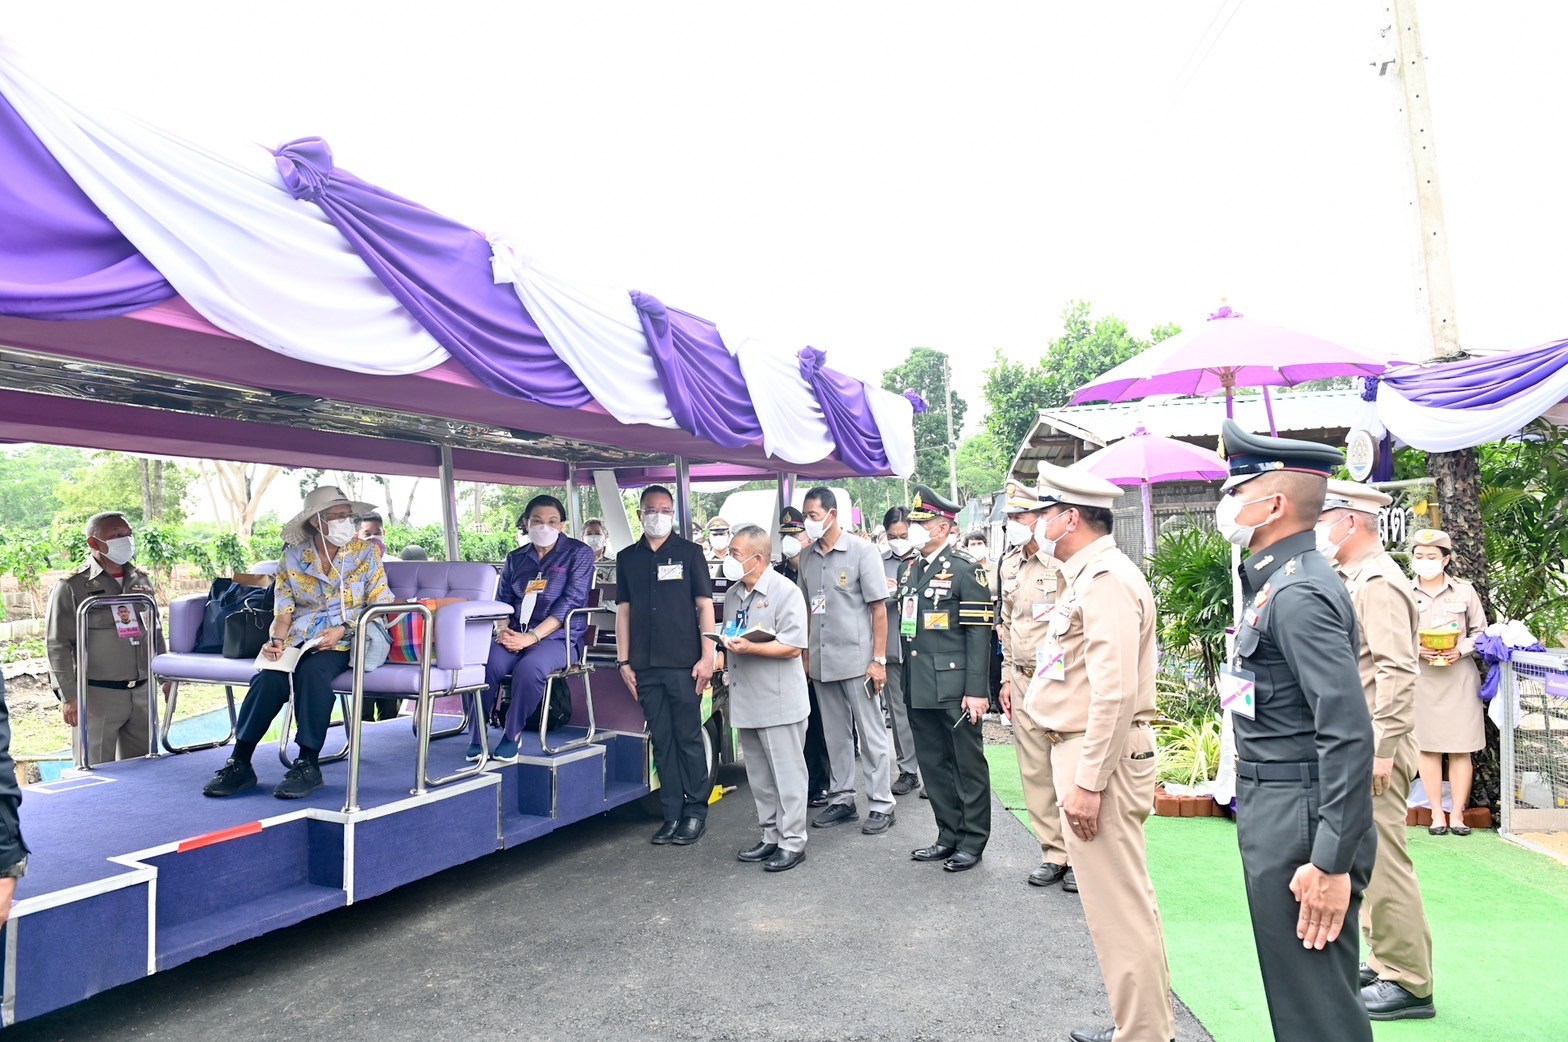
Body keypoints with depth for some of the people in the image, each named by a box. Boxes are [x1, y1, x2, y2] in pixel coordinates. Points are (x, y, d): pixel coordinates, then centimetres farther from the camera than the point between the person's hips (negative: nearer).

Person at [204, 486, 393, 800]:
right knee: (268, 677, -28)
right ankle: (240, 762, -17)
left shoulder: (367, 553, 5)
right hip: (298, 638, 2)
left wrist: (343, 630, -12)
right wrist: (276, 640, -11)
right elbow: (283, 610, 9)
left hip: (342, 642, -2)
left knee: (312, 672, -34)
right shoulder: (293, 557, 10)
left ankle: (308, 764, -25)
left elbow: (381, 603, 1)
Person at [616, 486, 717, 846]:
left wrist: (707, 657, -8)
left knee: (689, 738, 1)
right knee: (662, 741, 8)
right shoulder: (627, 558, 11)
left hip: (684, 663, -3)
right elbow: (623, 610, 12)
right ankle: (672, 813, 17)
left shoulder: (689, 552, 3)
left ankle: (696, 810, 13)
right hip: (646, 666, 3)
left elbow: (704, 605, 0)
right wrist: (624, 661, 6)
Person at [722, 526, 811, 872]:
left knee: (787, 775, 1)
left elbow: (793, 647, -17)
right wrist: (727, 645, 5)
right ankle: (771, 836, 26)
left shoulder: (785, 592, -10)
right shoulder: (733, 594, 14)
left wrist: (750, 648, -24)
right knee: (759, 776, 15)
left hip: (779, 701, -8)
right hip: (746, 701, 8)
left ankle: (792, 842, 9)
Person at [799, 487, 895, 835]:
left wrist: (879, 659, -11)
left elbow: (878, 608, -7)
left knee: (872, 734, 2)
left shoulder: (862, 551, -6)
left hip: (857, 659, -5)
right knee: (836, 735, 13)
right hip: (821, 661, 5)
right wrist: (805, 654, 10)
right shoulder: (807, 557, 9)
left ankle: (881, 806, 11)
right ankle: (841, 800, 24)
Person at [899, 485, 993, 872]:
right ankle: (949, 837, 28)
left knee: (968, 765, 5)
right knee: (934, 766, 15)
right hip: (919, 689, 8)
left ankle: (972, 842, 17)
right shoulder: (910, 570, 13)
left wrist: (976, 691, -17)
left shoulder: (965, 569, -9)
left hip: (954, 687, -7)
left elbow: (979, 633, -13)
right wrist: (905, 681, 13)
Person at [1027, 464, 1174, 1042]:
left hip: (1100, 757, -11)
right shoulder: (1082, 577, 14)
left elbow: (1115, 692, -24)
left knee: (1119, 905, 0)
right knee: (1122, 898, 19)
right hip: (1079, 749, 11)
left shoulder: (1107, 581, -18)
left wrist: (1087, 782, -23)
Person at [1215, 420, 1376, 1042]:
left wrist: (1333, 864, -25)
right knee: (1299, 989, 22)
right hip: (1273, 813, 10)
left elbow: (1350, 735, -26)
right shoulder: (1277, 581, 10)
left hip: (1300, 823, -10)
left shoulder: (1300, 593, -21)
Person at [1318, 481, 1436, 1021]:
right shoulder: (1354, 578, 15)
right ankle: (1385, 962, 28)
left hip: (1373, 746, -10)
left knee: (1382, 859, -3)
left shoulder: (1378, 581, -16)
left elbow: (1398, 671, -23)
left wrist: (1382, 748, -24)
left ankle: (1409, 983, 8)